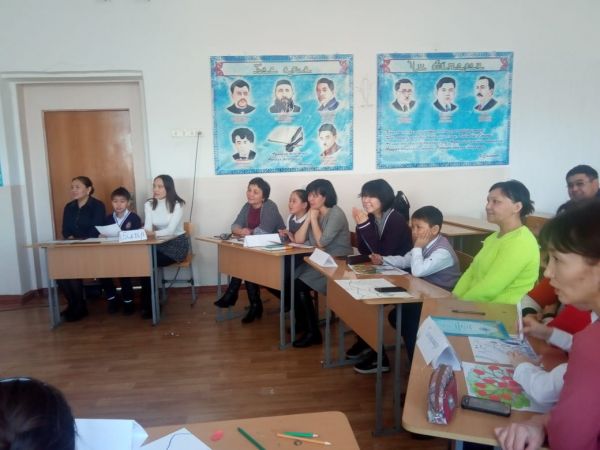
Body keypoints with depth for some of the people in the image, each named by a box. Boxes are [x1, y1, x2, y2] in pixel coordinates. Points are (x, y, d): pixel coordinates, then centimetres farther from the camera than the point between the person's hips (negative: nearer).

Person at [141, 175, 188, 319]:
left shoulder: (177, 204, -13)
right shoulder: (149, 204, 3)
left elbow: (171, 230, -24)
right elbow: (148, 227, -8)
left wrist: (154, 233, -42)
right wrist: (146, 233, -33)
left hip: (177, 244, -5)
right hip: (159, 244, 5)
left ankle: (149, 305, -6)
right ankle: (147, 303, -8)